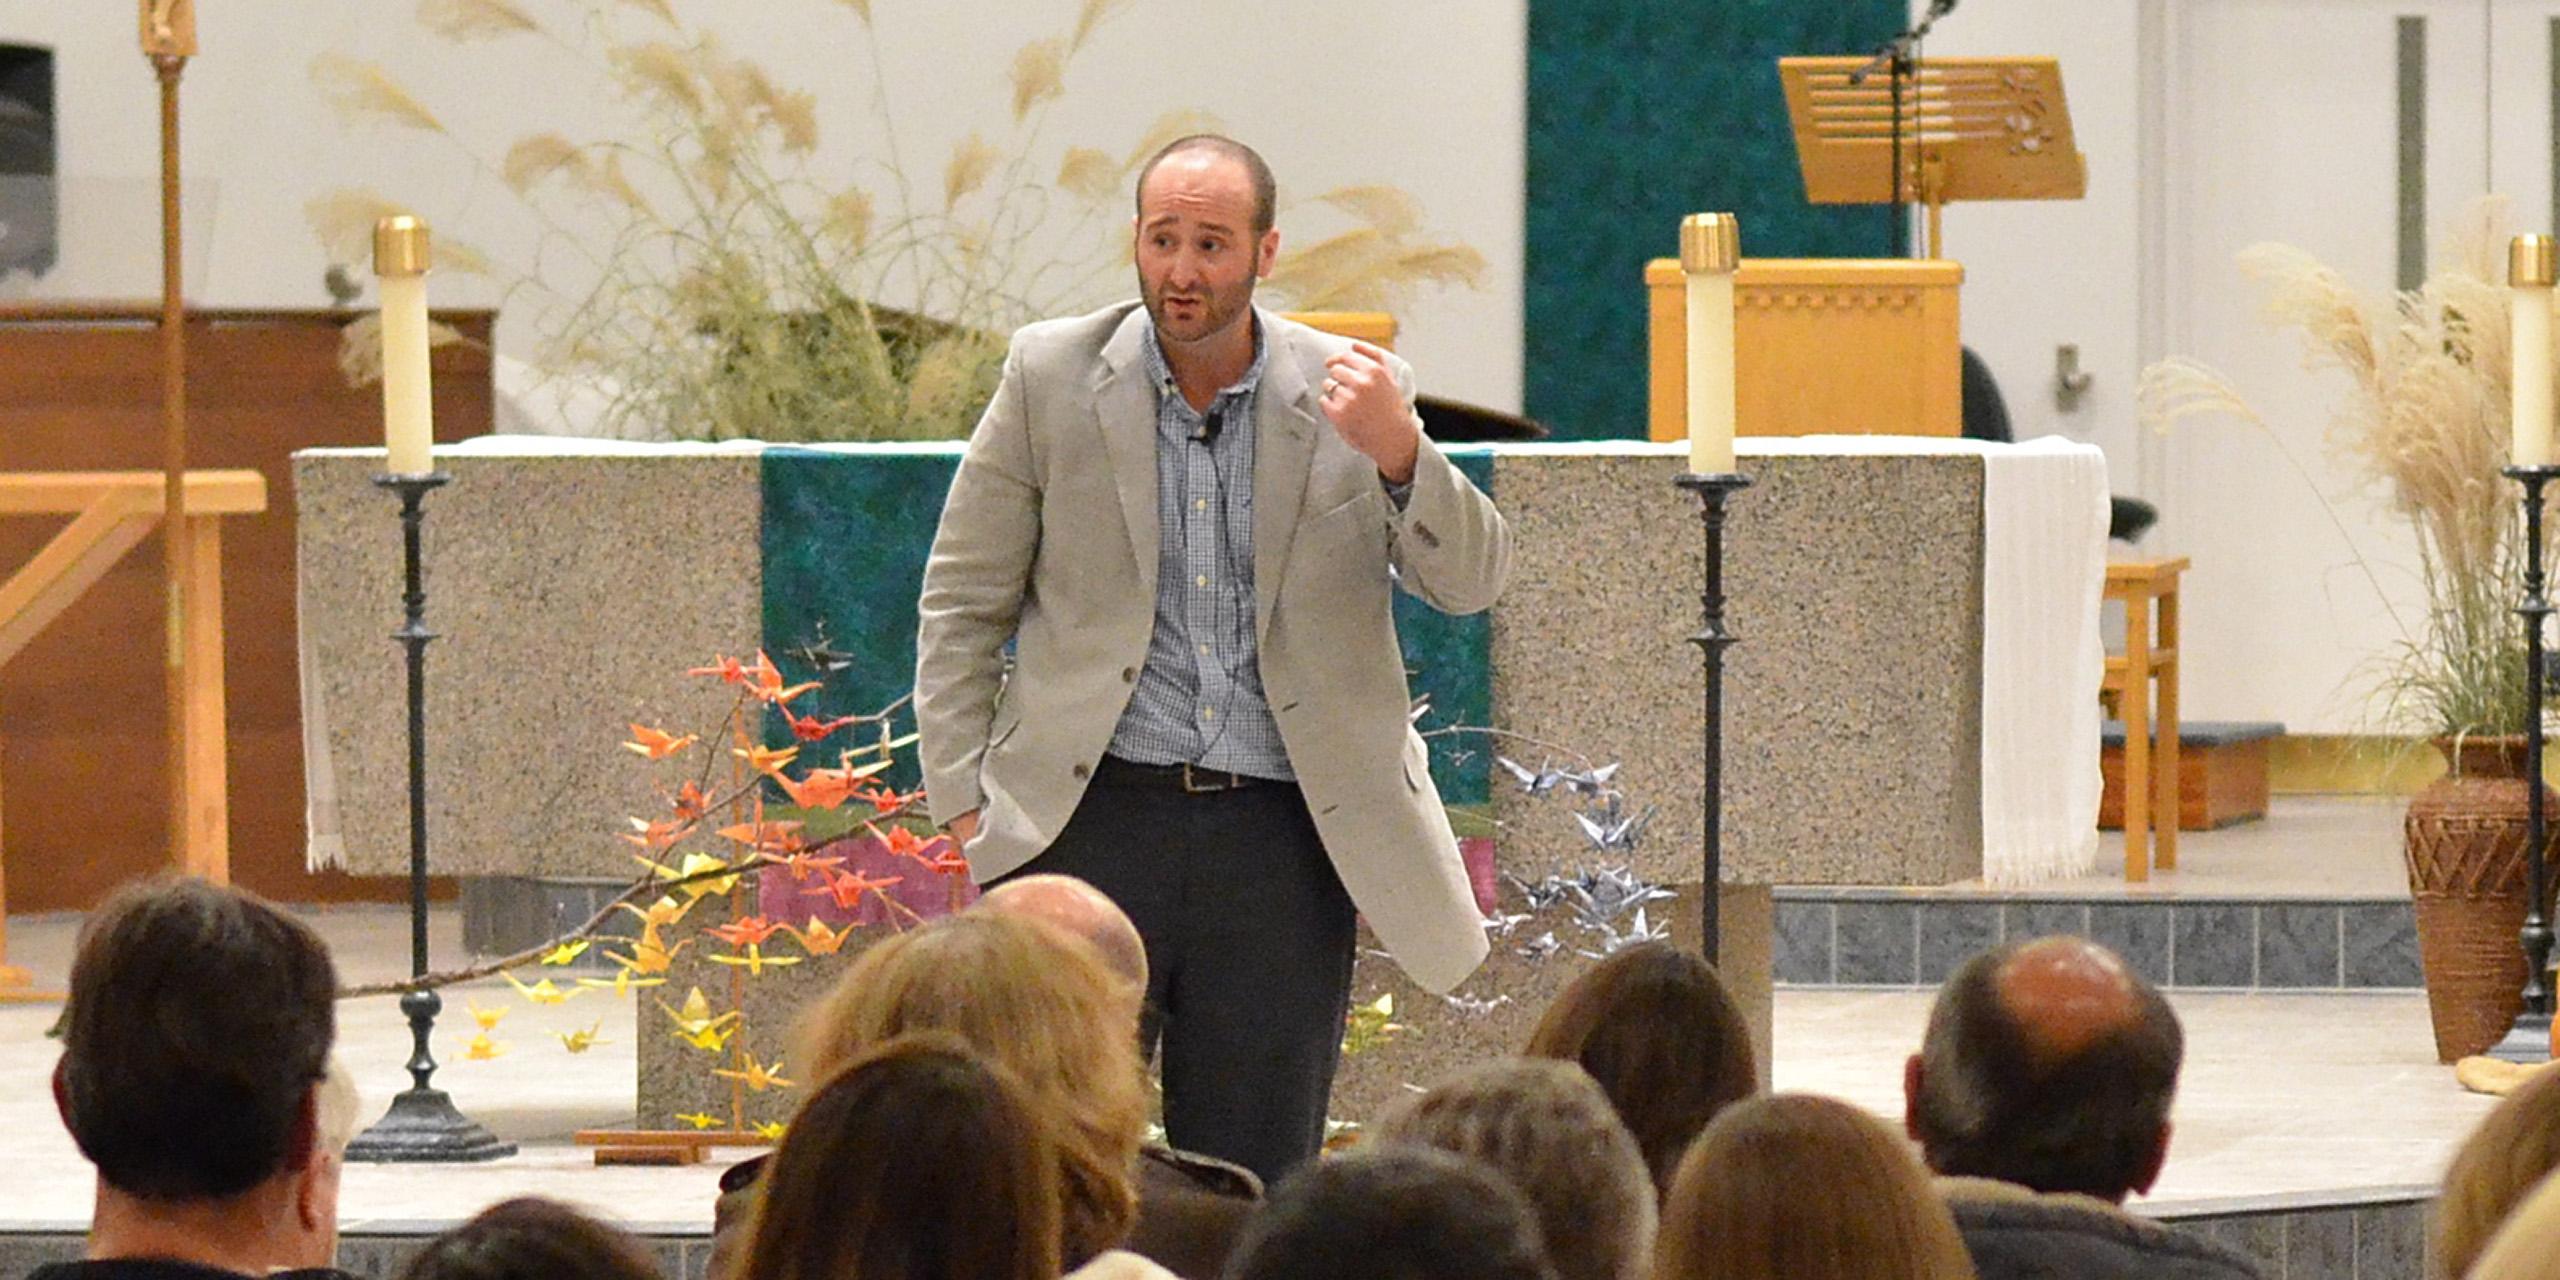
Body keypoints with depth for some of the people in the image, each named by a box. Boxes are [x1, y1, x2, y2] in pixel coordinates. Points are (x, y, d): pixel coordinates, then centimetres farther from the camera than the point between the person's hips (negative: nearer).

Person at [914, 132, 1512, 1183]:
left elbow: (1472, 582, 0)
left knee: (1256, 1182, 4)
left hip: (1280, 836, 1)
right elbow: (962, 603, 8)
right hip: (1093, 818, -1)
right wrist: (962, 801, -1)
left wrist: (1399, 456, -20)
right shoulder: (1052, 377, 4)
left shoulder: (1350, 394, 5)